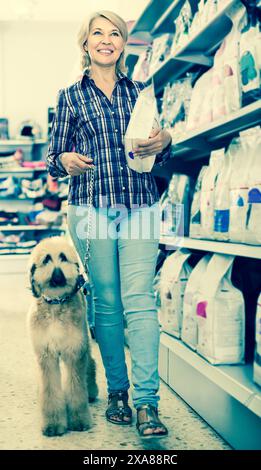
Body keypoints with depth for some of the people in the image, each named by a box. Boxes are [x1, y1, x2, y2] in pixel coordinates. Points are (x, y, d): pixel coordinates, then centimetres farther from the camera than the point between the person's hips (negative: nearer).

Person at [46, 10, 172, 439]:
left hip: (140, 206, 1)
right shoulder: (70, 96, 11)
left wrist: (163, 142, -5)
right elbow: (52, 156, 11)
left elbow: (160, 156, 19)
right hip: (91, 207, 0)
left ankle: (146, 402, -9)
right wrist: (66, 160, -12)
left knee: (139, 299, -9)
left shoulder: (140, 91, 16)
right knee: (106, 302, 3)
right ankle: (117, 392, 16)